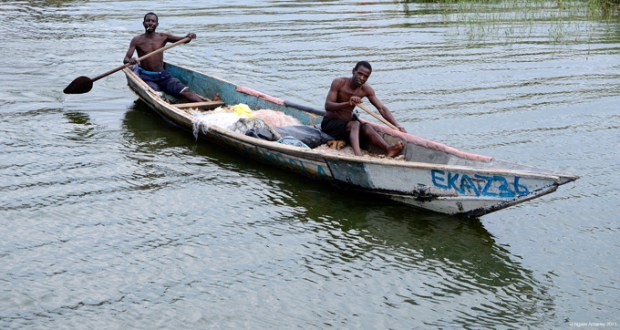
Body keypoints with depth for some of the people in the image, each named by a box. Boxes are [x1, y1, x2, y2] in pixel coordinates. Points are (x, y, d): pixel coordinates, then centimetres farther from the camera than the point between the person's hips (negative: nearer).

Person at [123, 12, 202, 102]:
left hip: (163, 75, 1)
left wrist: (189, 36, -18)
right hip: (146, 77, -1)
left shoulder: (163, 37, 6)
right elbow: (125, 59, -6)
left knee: (185, 92, -18)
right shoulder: (137, 40, 0)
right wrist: (130, 61, -31)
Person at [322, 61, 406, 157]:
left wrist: (397, 126, -17)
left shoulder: (366, 90, -1)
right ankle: (358, 155, -62)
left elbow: (382, 109, -4)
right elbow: (327, 106, -23)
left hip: (347, 123, 5)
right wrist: (347, 104, -39)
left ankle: (389, 149, -52)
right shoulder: (339, 83, -14)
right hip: (330, 123, -5)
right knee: (355, 124, -34)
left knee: (367, 128, -26)